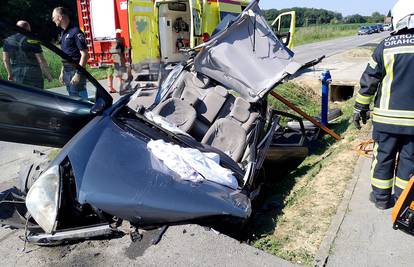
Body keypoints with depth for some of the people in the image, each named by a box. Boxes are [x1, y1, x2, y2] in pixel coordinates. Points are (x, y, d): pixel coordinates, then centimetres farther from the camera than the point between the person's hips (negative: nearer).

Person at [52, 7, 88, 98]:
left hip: (75, 71, -9)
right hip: (67, 71, 9)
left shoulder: (75, 32, -12)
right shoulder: (63, 33, 16)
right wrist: (62, 72, 19)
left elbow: (84, 54, -17)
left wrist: (78, 74, -21)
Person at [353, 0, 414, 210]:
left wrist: (361, 108, 7)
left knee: (383, 156, 11)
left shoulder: (386, 46, -5)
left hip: (388, 116, -1)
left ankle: (381, 197, 21)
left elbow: (369, 80, -2)